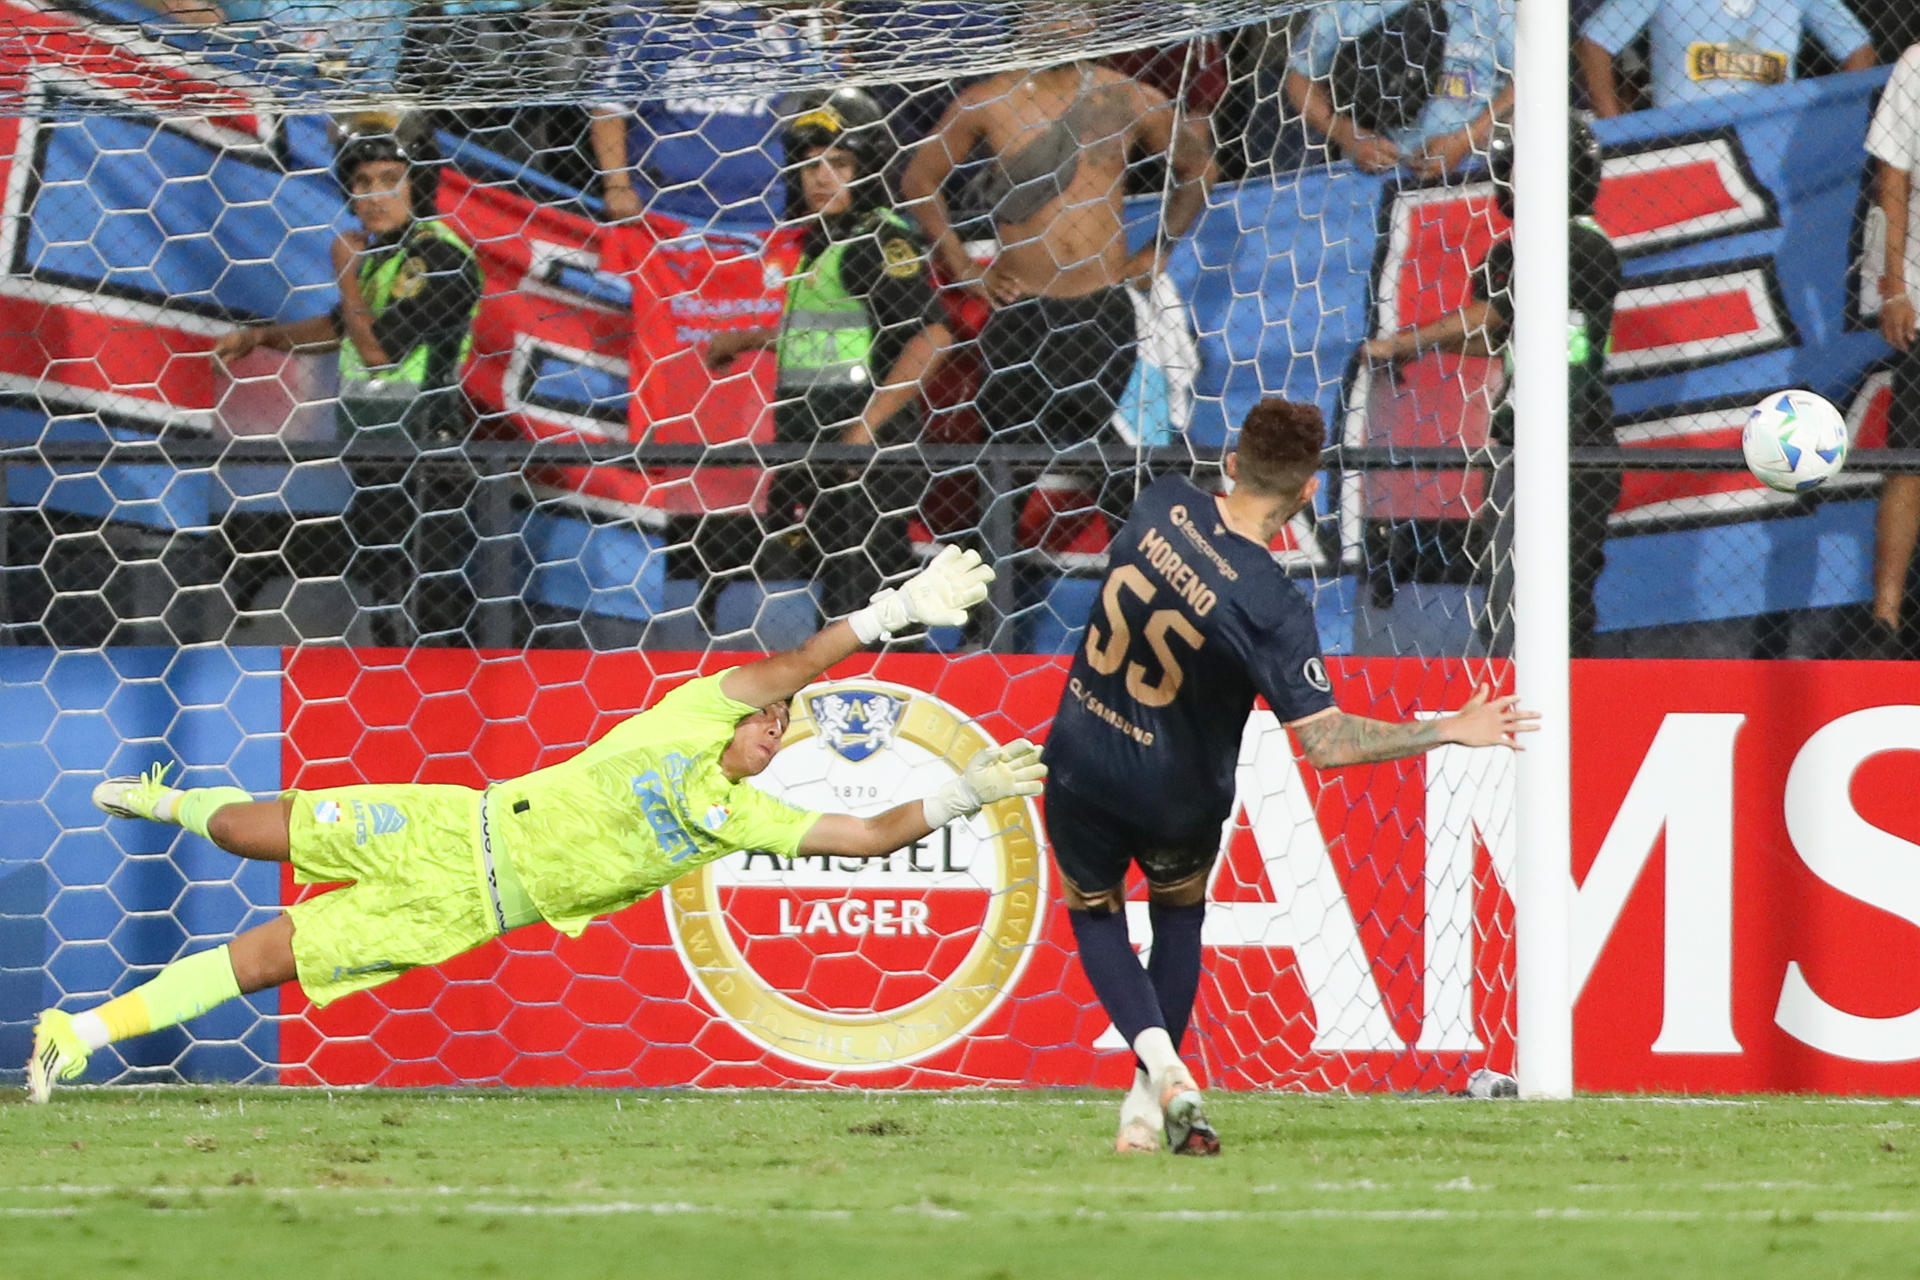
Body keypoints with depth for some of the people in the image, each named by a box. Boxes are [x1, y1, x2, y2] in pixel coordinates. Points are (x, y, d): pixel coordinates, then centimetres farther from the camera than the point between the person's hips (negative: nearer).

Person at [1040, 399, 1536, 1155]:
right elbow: (1327, 743, -28)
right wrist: (1450, 732, -21)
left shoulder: (1165, 504, -16)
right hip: (1176, 798, -2)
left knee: (1094, 914, 23)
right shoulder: (1270, 605, -27)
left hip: (1082, 761, 2)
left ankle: (1157, 1059, -2)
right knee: (1178, 921, 27)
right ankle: (1148, 1101, 22)